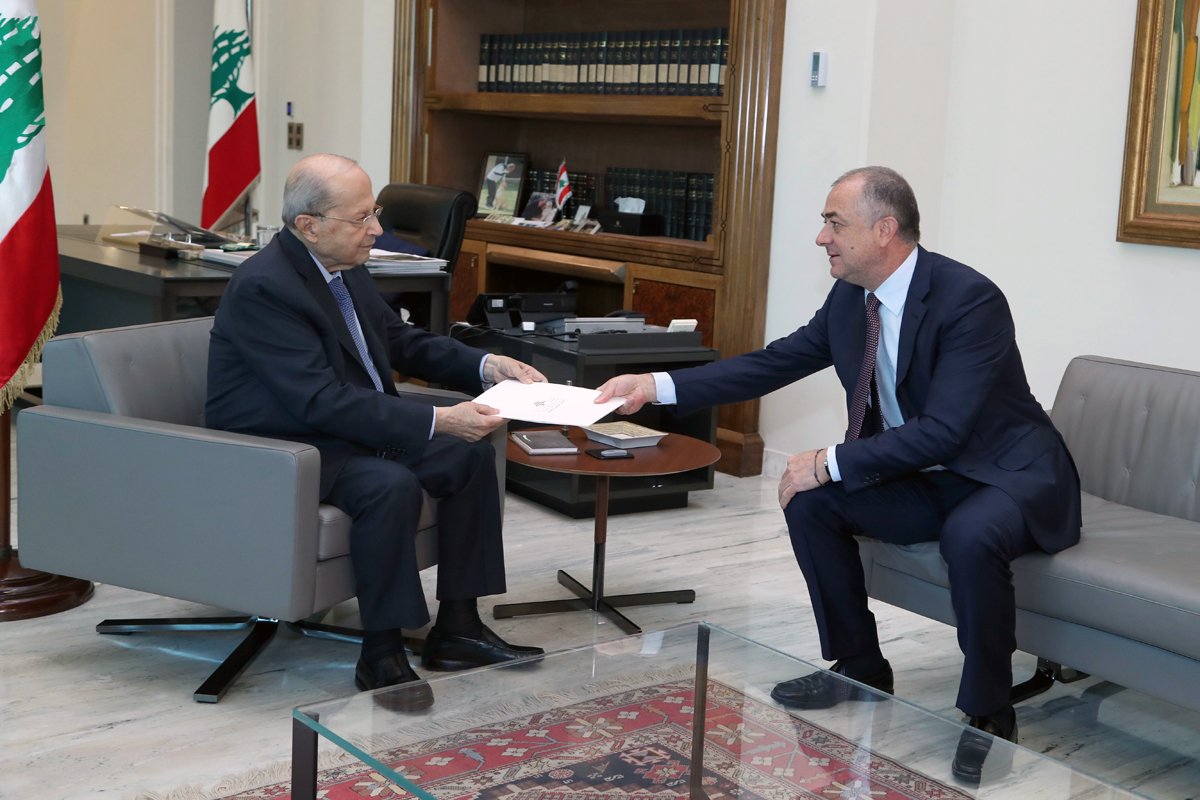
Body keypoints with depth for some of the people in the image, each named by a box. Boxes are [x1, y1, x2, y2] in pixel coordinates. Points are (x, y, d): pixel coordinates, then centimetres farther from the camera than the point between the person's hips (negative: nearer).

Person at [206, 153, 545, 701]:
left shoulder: (344, 266, 3)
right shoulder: (262, 287, -23)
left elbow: (401, 341, 16)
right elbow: (323, 400, -30)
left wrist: (487, 366, 0)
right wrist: (438, 421, -33)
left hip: (348, 430, 9)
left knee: (471, 455, 0)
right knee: (392, 484, -33)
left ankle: (456, 628, 5)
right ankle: (381, 654, -19)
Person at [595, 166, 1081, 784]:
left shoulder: (970, 299, -24)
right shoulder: (849, 299, -2)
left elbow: (942, 430, -30)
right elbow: (774, 362, 3)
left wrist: (831, 462, -27)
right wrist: (657, 386, -4)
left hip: (1008, 477, -7)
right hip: (923, 476, 7)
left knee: (971, 536, -37)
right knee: (809, 502, -8)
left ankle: (988, 716, -15)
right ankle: (858, 668, 9)